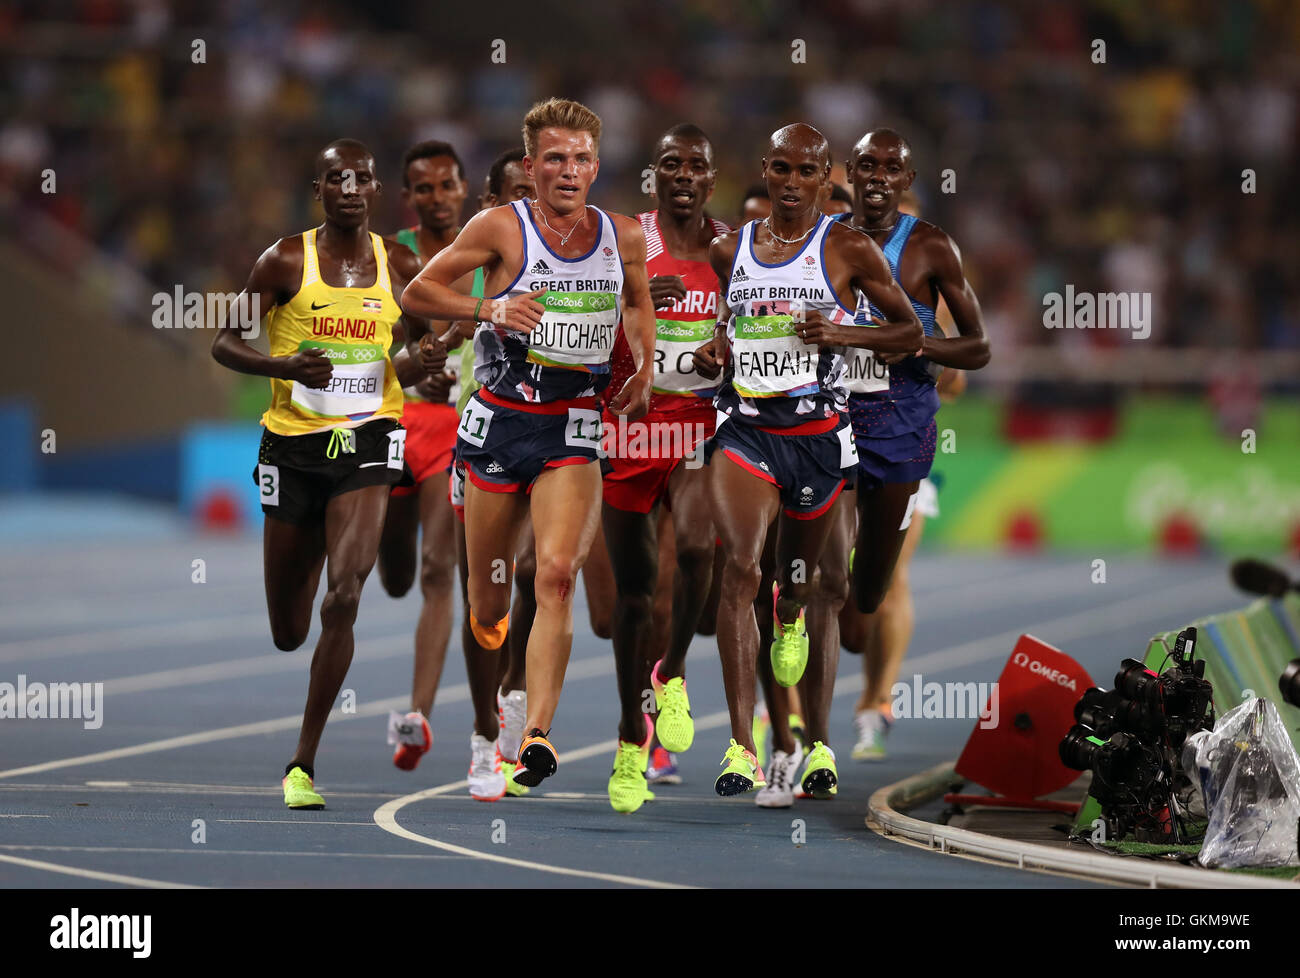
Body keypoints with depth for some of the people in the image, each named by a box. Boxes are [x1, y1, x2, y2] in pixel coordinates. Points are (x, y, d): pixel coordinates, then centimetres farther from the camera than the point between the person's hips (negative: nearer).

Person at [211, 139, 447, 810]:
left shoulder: (401, 268, 5)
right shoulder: (287, 262, -3)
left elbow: (417, 341, 20)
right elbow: (224, 343, -1)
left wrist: (429, 359, -4)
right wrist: (282, 366, -20)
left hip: (367, 439, 0)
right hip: (293, 443, 0)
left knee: (343, 598, -20)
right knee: (288, 632, 8)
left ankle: (304, 762, -11)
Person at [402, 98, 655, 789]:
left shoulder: (623, 237, 4)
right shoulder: (501, 228, -6)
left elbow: (638, 304, 25)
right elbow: (416, 295, -2)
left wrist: (643, 374, 10)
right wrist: (488, 308, -17)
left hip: (573, 426, 1)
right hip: (499, 420, -1)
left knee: (557, 575, -19)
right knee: (488, 608, 7)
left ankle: (538, 736, -24)